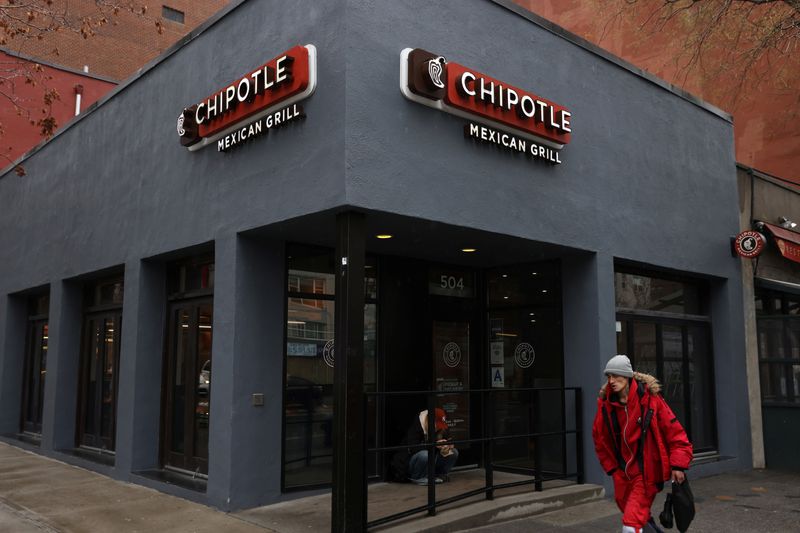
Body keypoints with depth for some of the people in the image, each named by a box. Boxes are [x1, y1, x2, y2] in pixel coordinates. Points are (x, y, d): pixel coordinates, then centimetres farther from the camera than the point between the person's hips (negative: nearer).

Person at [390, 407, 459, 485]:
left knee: (454, 452, -8)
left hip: (430, 462, 6)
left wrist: (449, 446, -25)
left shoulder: (440, 429, -1)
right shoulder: (416, 426, -21)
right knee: (424, 454, -38)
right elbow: (412, 448, -32)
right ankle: (417, 478, -14)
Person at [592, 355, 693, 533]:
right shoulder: (605, 403, -2)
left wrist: (678, 464, -11)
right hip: (623, 472, 5)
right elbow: (600, 438, 12)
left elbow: (674, 430, -8)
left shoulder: (649, 398, -13)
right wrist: (611, 467, 11)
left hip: (646, 472, -5)